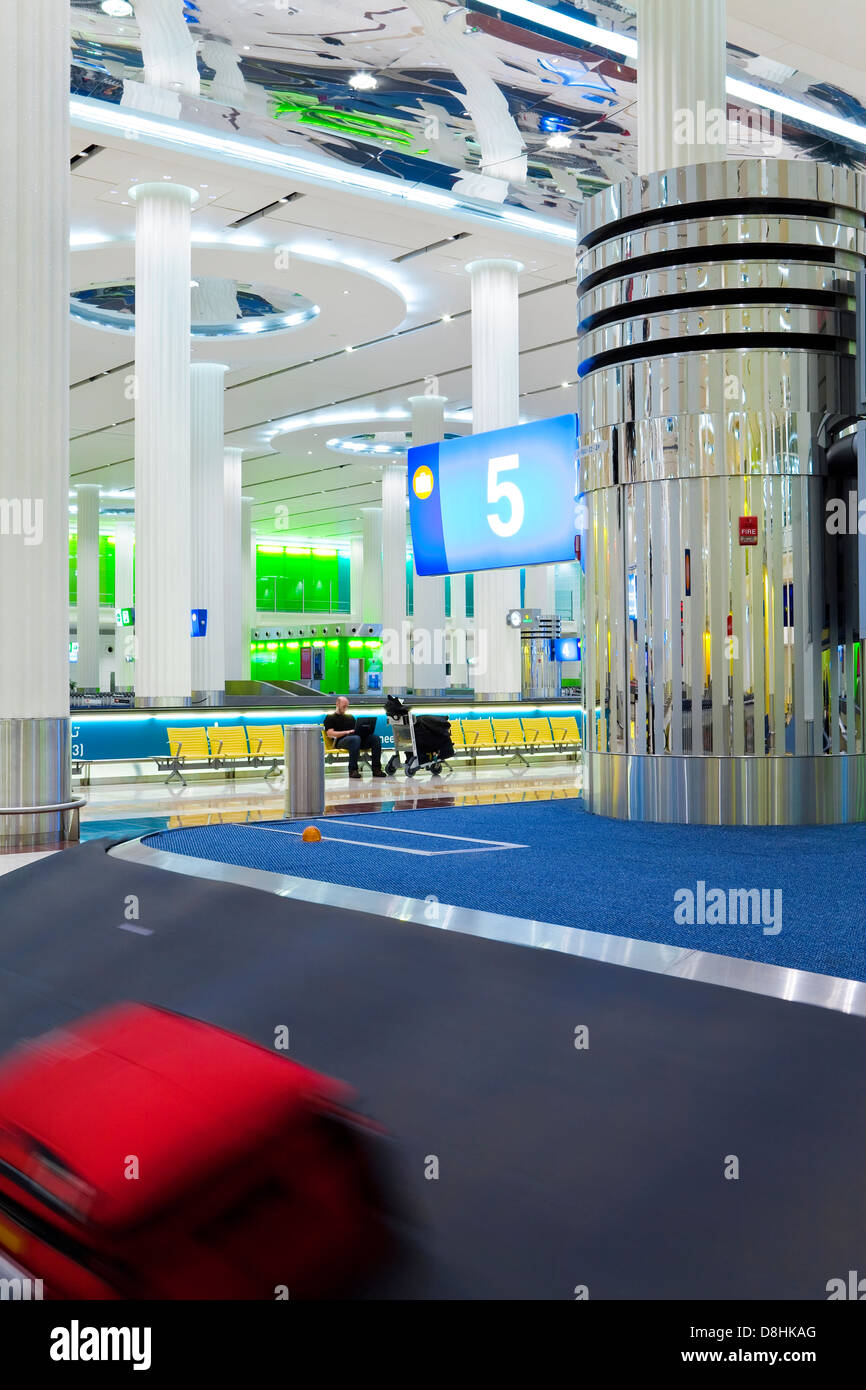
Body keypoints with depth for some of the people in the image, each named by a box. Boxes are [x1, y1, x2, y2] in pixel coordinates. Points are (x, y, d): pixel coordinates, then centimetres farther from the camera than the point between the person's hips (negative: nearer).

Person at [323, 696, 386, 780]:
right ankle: (353, 770, -43)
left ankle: (376, 769, -27)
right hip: (341, 741, -6)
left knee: (375, 737, -22)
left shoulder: (350, 716, 33)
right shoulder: (330, 718, 13)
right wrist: (346, 732, -12)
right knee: (355, 738, -41)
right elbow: (330, 734, -2)